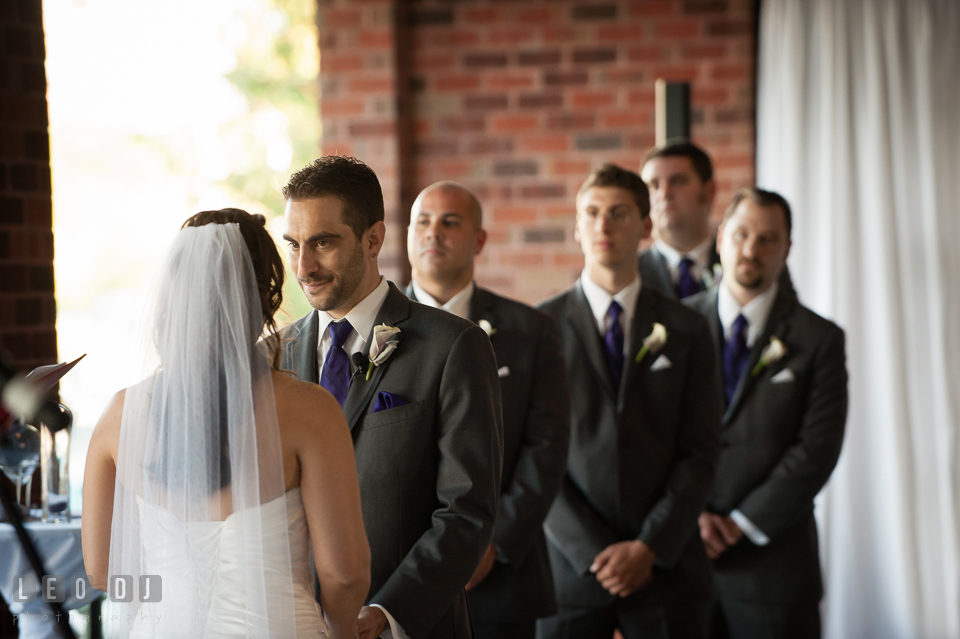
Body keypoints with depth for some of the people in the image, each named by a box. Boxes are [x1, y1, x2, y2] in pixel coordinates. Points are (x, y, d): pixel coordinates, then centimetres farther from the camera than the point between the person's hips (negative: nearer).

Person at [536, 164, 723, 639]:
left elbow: (700, 454, 2)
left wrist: (649, 547, -9)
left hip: (665, 562, 1)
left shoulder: (686, 331, 7)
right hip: (571, 565, -1)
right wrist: (592, 550, -10)